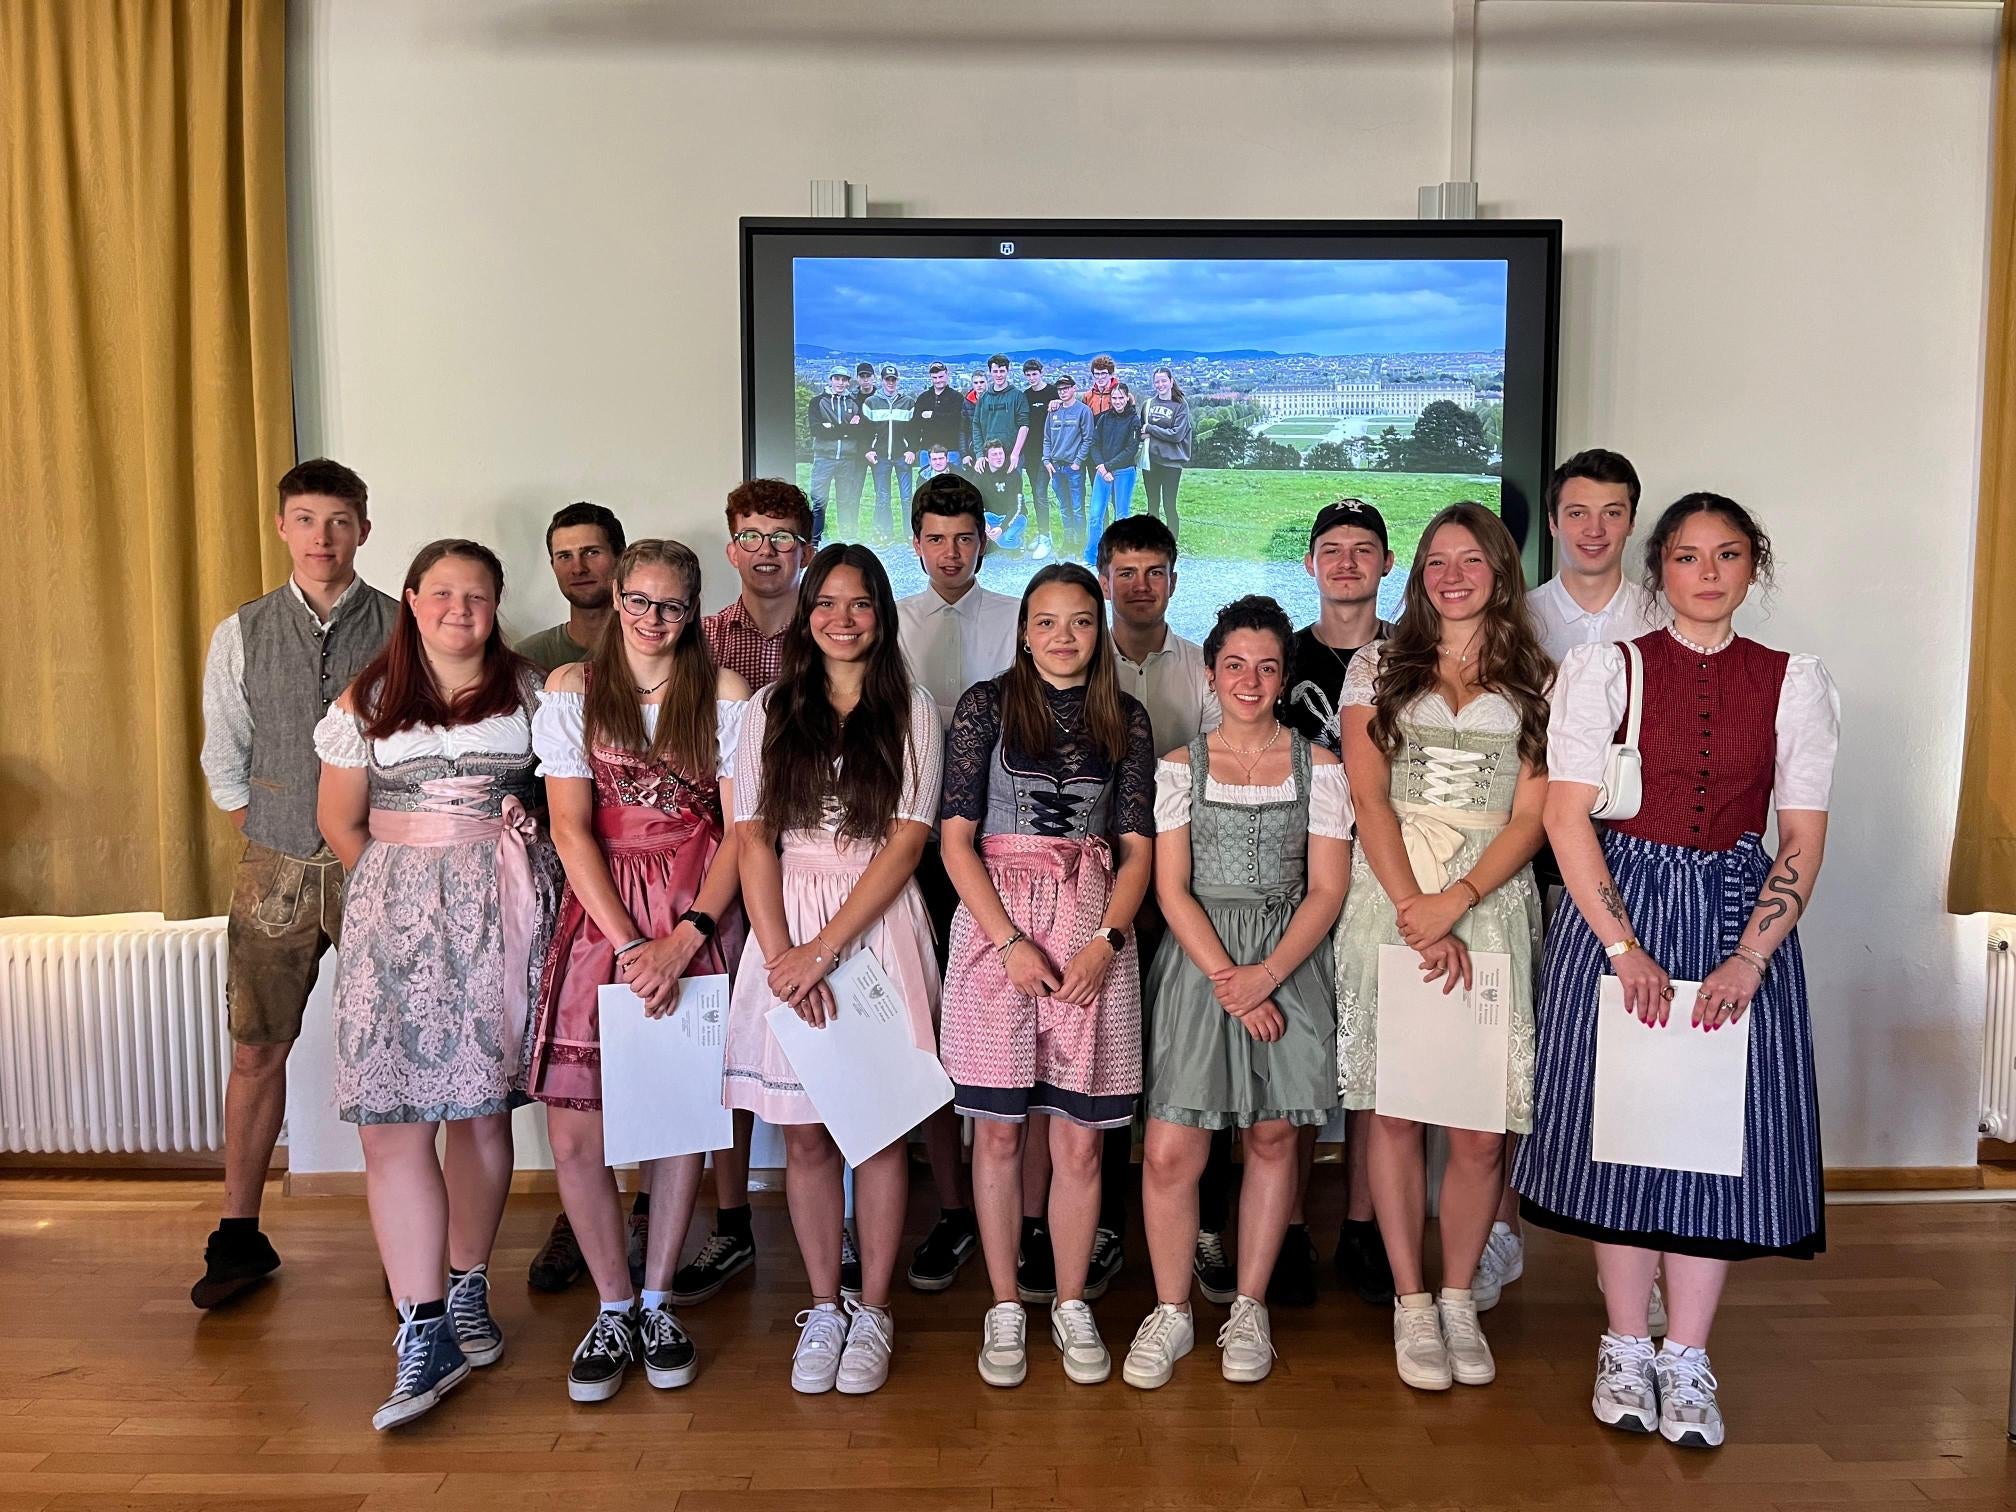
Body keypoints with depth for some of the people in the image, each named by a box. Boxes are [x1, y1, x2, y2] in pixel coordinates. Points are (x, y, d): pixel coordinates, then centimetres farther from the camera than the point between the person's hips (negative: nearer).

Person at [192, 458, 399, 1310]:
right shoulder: (241, 635, 6)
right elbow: (224, 758, 12)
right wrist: (270, 835, 8)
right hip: (275, 868, 2)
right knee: (257, 1051, 7)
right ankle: (239, 1238, 21)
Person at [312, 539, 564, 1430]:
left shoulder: (528, 691, 8)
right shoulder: (367, 703, 8)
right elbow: (340, 820, 11)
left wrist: (532, 820, -4)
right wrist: (395, 885, 3)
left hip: (501, 909, 0)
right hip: (395, 914, 0)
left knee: (481, 1105, 7)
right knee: (392, 1119, -9)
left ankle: (467, 1289, 24)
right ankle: (425, 1331, -4)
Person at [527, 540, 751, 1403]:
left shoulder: (725, 695, 3)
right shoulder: (571, 691, 4)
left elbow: (742, 830, -1)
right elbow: (571, 829, -2)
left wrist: (683, 940, -11)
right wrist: (632, 944, -11)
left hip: (700, 913, 0)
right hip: (600, 911, 0)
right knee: (572, 1128, -4)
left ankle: (657, 1302, 23)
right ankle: (613, 1308, 17)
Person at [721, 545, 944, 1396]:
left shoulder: (909, 712, 2)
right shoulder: (769, 711, 8)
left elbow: (905, 843, -5)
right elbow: (753, 841, 2)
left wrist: (823, 950, -12)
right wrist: (778, 952, -10)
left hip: (878, 927, -1)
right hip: (785, 929, 2)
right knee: (805, 1131, 7)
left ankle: (872, 1312, 19)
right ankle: (822, 1308, 21)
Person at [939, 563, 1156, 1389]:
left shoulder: (1126, 719, 8)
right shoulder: (985, 705, 1)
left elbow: (1137, 845, 6)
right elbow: (957, 838, -3)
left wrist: (1106, 941, -9)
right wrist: (1011, 941, -12)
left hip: (1093, 930, 2)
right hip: (994, 925, -1)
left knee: (1080, 1137, 6)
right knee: (998, 1131, 6)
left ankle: (1072, 1305, 24)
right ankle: (1004, 1308, 21)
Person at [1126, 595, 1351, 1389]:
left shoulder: (1318, 767, 5)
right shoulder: (1180, 766, 4)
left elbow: (1327, 889, 0)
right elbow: (1171, 889, -2)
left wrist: (1267, 974, -13)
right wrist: (1228, 981, -13)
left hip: (1289, 963, 1)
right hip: (1198, 961, -1)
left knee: (1273, 1138, 7)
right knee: (1170, 1151, -6)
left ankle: (1248, 1309, 23)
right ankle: (1170, 1311, 13)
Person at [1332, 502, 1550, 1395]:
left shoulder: (1537, 682, 10)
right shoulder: (1377, 667, 9)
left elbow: (1531, 815, 1)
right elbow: (1368, 798, 0)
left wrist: (1455, 902, -13)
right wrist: (1413, 909, -12)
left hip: (1493, 902, 1)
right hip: (1390, 899, 0)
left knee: (1483, 1125, 0)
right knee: (1394, 1111, 1)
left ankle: (1459, 1297, 19)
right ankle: (1411, 1303, 15)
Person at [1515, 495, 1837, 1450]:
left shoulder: (1795, 683, 5)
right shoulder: (1607, 668, -1)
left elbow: (1803, 838, 2)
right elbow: (1567, 812, -7)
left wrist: (1749, 959, -10)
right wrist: (1624, 948, -14)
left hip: (1742, 920, 2)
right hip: (1618, 910, -1)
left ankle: (1686, 1361, 16)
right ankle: (1625, 1348, 19)